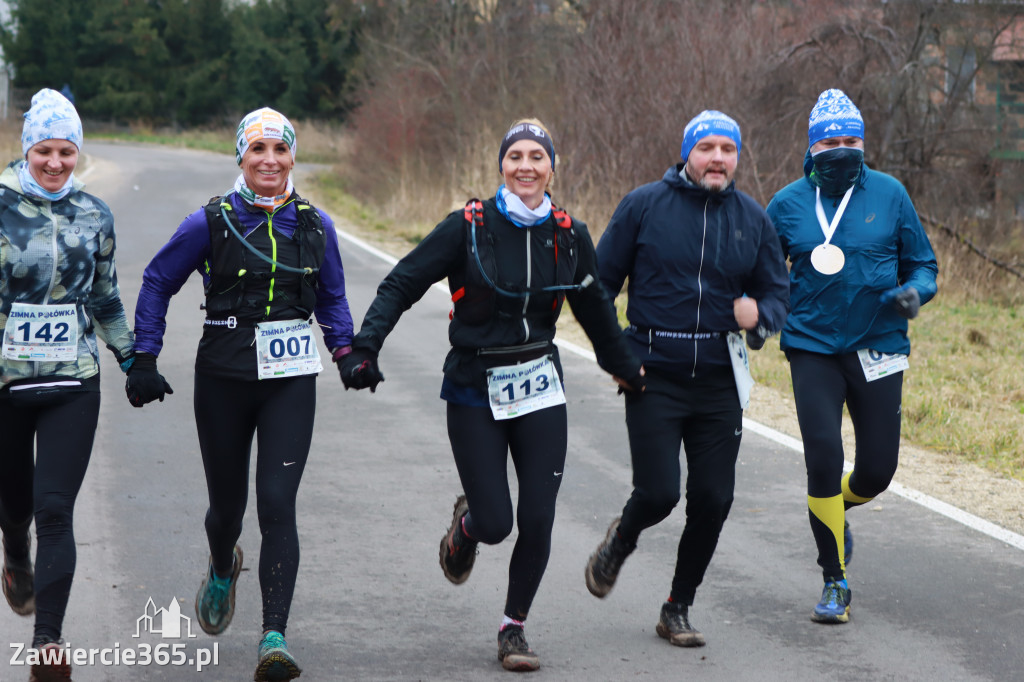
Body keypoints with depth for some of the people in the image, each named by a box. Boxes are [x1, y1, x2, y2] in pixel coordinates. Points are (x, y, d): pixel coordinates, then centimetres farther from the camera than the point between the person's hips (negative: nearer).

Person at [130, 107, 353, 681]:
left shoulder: (315, 225, 3)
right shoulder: (212, 223, -5)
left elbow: (332, 297, 17)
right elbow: (158, 283, 5)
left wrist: (346, 349, 2)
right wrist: (144, 359, 0)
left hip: (290, 380, 0)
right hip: (224, 379, 0)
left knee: (278, 504, -12)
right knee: (228, 501, 13)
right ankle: (223, 568, 51)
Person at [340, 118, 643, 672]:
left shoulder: (568, 236, 1)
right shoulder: (468, 227, -9)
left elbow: (594, 310, 17)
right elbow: (401, 284, -6)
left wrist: (626, 369, 28)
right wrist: (364, 348, -18)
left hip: (539, 388, 3)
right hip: (475, 391, -3)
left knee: (537, 518, -4)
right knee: (494, 523, -5)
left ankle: (514, 628, 15)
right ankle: (465, 524, 33)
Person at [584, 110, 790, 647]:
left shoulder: (752, 219, 5)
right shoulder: (643, 206, -3)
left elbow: (777, 294, 10)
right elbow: (601, 282, 3)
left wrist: (759, 315, -14)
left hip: (720, 382, 3)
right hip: (653, 380, -3)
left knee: (712, 500, 1)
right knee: (658, 493, -10)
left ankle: (678, 608, 20)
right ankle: (620, 542, 27)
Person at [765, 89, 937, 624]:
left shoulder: (889, 194, 2)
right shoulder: (788, 204, 2)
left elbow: (922, 263, 9)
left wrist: (914, 291, -13)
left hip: (878, 347, 1)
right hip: (813, 348, -1)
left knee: (878, 468, 2)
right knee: (823, 458, -11)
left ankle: (837, 507, 40)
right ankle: (834, 582, 5)